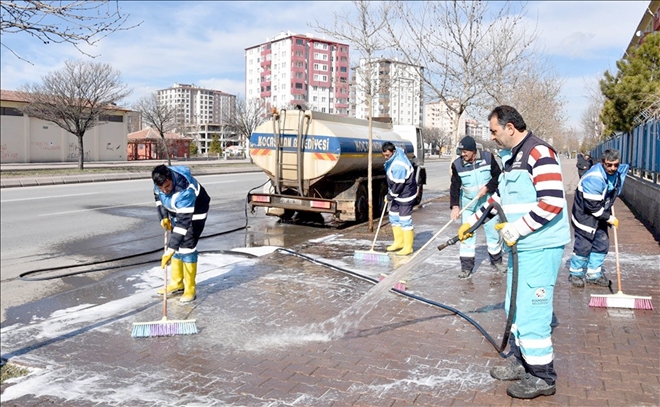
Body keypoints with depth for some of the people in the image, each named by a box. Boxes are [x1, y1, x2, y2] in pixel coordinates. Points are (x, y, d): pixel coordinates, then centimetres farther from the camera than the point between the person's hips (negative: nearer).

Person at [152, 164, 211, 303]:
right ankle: (177, 283, 22)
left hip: (195, 212, -7)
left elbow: (183, 222, -43)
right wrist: (163, 217, -6)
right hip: (176, 210, 7)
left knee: (186, 246, -15)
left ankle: (190, 289, -5)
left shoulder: (185, 192, -42)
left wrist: (171, 249, -45)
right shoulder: (160, 181, -20)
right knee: (175, 244, 8)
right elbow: (158, 196, 4)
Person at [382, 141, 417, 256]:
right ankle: (399, 242, 28)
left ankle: (408, 247, 4)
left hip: (405, 196, -10)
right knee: (393, 217, 16)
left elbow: (398, 185, -24)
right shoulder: (392, 158, 2)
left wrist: (389, 197, -11)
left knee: (405, 220, -5)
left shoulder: (399, 165, -29)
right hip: (397, 195, 10)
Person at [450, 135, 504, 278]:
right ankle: (466, 266, 8)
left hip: (488, 203, 0)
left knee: (493, 231, 10)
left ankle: (496, 260, 30)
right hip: (468, 205, 0)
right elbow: (455, 186, -13)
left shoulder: (488, 158, -10)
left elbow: (498, 175, -3)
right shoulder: (457, 164, -10)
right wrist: (455, 206, -23)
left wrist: (487, 187, -19)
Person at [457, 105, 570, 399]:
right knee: (515, 306, 17)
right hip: (520, 245, 10)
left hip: (540, 247, -10)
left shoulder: (540, 153, -16)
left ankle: (542, 377, 11)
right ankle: (521, 362, 32)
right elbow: (499, 197, 25)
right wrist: (472, 221, 24)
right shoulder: (512, 157, 15)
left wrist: (516, 229, -19)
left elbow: (552, 203, -24)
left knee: (531, 310, -4)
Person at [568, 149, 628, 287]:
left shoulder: (618, 172, -5)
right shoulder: (594, 178, -31)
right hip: (585, 214, -8)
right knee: (584, 245, -5)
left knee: (602, 243, 9)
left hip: (600, 214, 8)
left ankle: (594, 274, 22)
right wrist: (609, 218, -16)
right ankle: (575, 274, 14)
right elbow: (592, 206, -29)